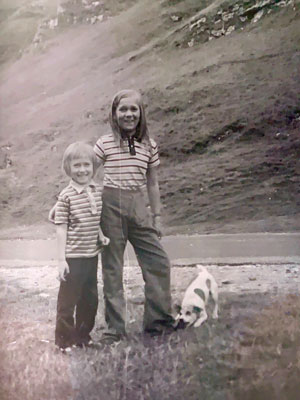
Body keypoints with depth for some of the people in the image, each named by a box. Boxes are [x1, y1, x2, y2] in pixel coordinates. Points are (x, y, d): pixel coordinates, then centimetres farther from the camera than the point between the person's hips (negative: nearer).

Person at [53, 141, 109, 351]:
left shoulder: (98, 191, 4)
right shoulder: (66, 196, -13)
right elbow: (61, 229, -12)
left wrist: (101, 235, 0)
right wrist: (61, 259, -13)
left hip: (92, 256, 6)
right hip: (73, 258, -6)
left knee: (90, 299, 16)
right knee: (68, 299, 5)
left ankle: (83, 335, 33)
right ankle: (64, 340, 20)